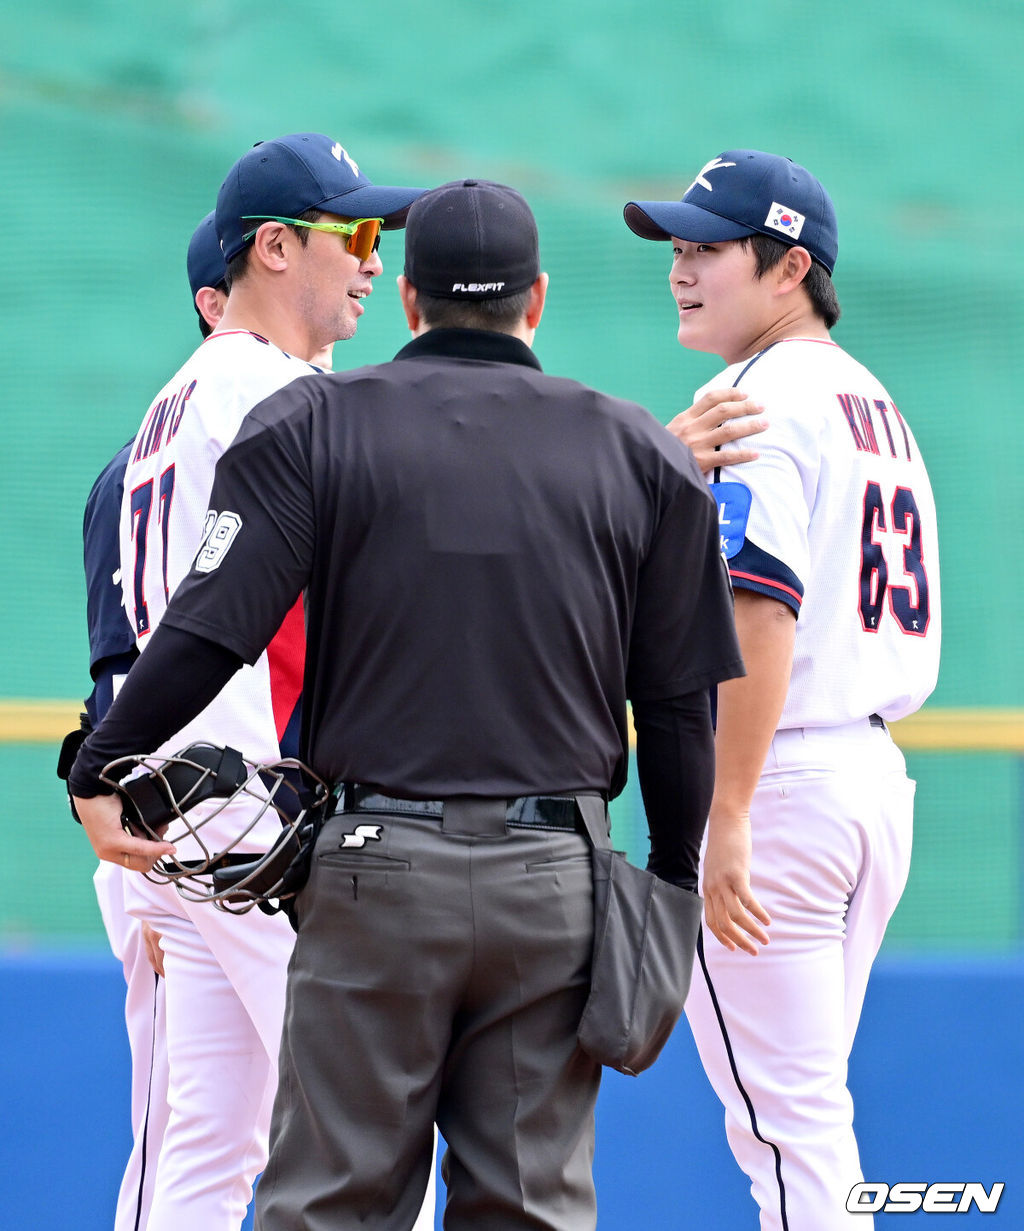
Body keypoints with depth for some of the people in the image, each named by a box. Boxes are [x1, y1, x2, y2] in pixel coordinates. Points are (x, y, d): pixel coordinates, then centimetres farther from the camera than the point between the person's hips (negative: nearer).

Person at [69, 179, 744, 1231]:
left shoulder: (313, 426, 3)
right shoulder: (638, 453, 8)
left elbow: (213, 627, -8)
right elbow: (679, 701, 8)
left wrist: (99, 772, -4)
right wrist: (672, 881, 16)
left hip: (375, 867, -2)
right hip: (555, 876, 2)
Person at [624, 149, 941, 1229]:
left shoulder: (757, 402, -12)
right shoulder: (878, 406, 17)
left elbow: (762, 619, -22)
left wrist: (724, 816, -24)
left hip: (780, 777, -10)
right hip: (876, 772, 10)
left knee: (785, 1121, -7)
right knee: (807, 1112, 16)